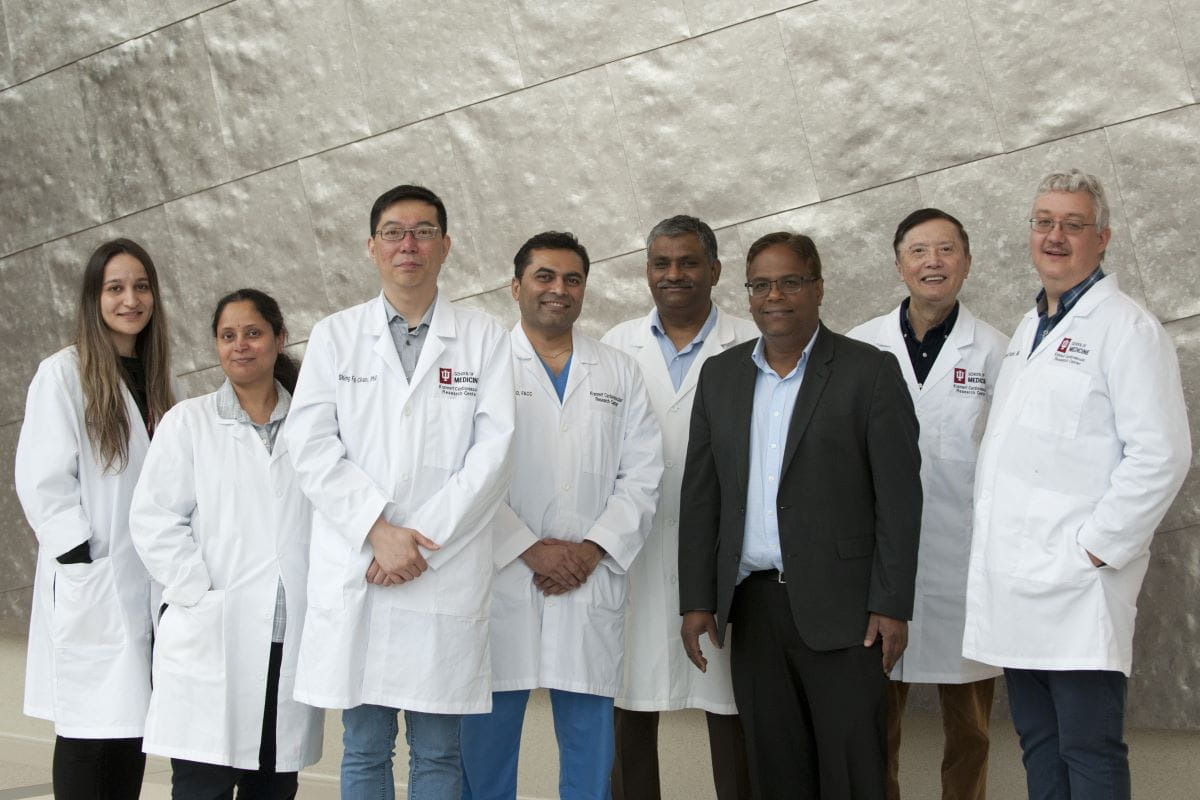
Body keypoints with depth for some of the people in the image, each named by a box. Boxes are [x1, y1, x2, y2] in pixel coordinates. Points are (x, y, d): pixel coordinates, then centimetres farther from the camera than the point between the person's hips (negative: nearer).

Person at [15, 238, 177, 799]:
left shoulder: (154, 381, 14)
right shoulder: (63, 374, -3)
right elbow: (41, 482, -8)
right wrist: (82, 559, -13)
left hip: (147, 583, 5)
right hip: (89, 588, -5)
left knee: (134, 727, 5)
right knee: (88, 730, -5)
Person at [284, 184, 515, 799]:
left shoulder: (483, 338, 7)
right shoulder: (334, 335, 10)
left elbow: (493, 452, -2)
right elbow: (311, 447, 1)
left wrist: (423, 539, -11)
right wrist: (378, 530, -11)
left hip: (447, 578, -1)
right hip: (354, 574, 1)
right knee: (365, 750, 7)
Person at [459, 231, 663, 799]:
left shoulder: (620, 374, 14)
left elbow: (641, 476, 8)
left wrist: (592, 550, -6)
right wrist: (529, 550, -11)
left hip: (591, 591, 2)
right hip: (500, 583, -2)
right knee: (485, 753, 2)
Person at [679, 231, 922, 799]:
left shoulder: (871, 371, -2)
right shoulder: (720, 375, 12)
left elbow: (899, 496, -6)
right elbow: (700, 494, 12)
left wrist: (892, 607, -11)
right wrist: (696, 601, 6)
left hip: (839, 606, -4)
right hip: (752, 604, 4)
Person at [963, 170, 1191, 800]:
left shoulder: (1125, 328, -8)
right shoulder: (1028, 328, 17)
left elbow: (1160, 456, -16)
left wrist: (1094, 551, -16)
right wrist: (992, 547, 13)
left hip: (1077, 587, -8)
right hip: (1015, 584, 8)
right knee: (1038, 746, 14)